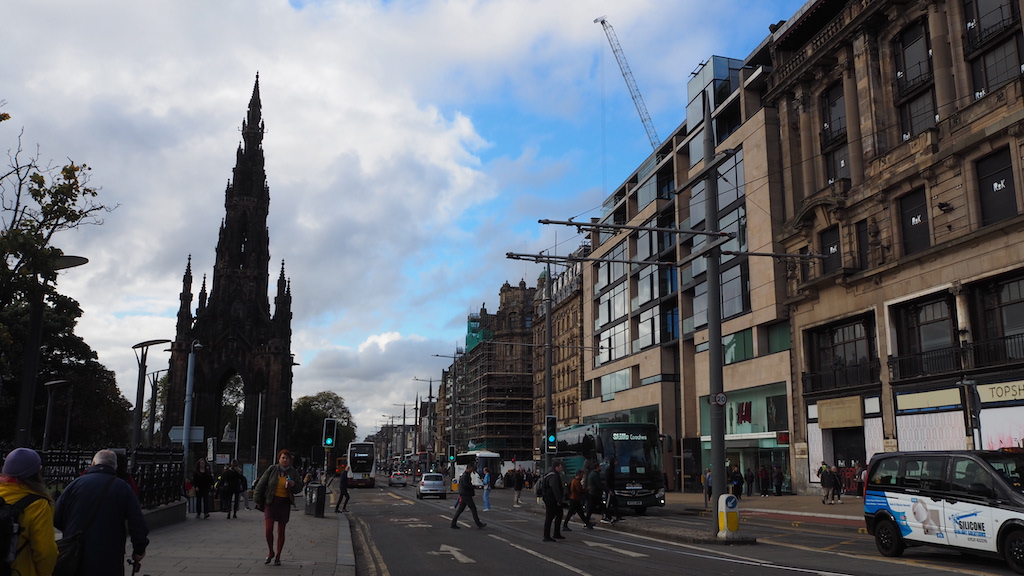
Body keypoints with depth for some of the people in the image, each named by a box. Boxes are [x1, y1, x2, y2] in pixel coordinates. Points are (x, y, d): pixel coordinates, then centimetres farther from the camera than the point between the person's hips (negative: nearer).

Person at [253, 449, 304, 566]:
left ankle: (277, 556, 20)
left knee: (281, 531, 6)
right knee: (268, 530, -10)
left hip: (285, 504, 2)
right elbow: (261, 484, 2)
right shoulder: (272, 469, -4)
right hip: (271, 502, -2)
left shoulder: (293, 472, 3)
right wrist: (258, 500, 3)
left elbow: (299, 488, 7)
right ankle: (270, 552, 15)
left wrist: (293, 484, -15)